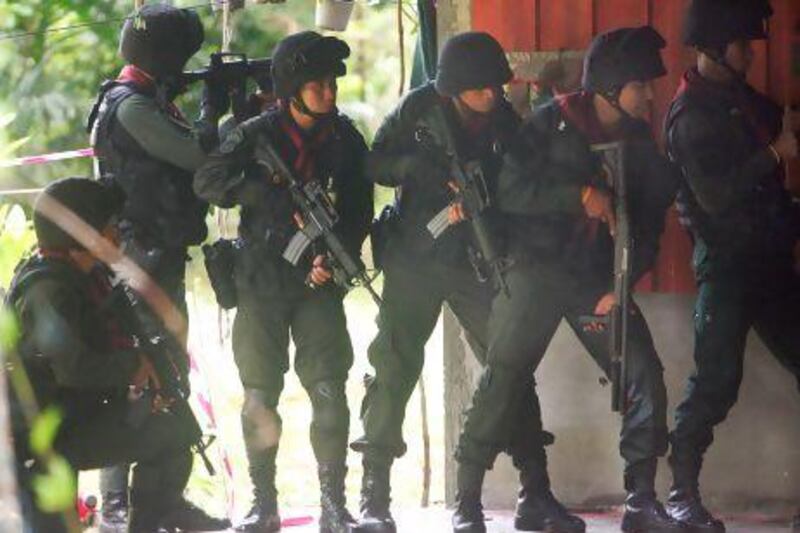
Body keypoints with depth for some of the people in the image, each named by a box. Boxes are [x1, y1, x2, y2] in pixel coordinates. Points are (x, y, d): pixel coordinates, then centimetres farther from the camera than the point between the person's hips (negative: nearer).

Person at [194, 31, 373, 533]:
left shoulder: (345, 138, 3)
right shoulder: (258, 134, -4)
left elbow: (359, 208, 4)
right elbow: (208, 180, -16)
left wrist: (334, 255, -14)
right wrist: (284, 201, -23)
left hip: (318, 280, 1)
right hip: (261, 279, -1)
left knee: (329, 389, -7)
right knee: (261, 395, 3)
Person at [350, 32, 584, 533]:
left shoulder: (507, 121, -1)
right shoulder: (419, 109, -4)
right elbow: (375, 165, -2)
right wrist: (419, 165, -20)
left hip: (478, 261, 1)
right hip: (414, 260, -1)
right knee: (393, 369, -3)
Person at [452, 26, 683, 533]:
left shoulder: (640, 140, 9)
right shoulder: (551, 124, -5)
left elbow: (649, 223, 10)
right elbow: (509, 190, -15)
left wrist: (622, 285, -3)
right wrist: (580, 195, -23)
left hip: (599, 278, 4)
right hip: (536, 270, -4)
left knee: (646, 376, -7)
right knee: (504, 378, -9)